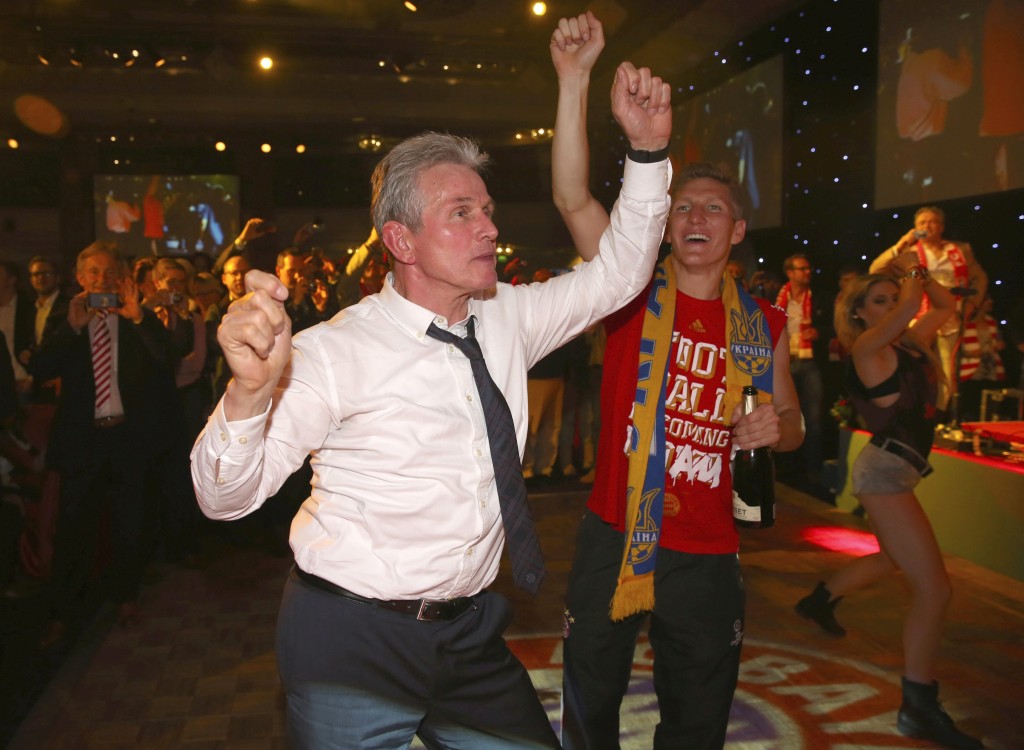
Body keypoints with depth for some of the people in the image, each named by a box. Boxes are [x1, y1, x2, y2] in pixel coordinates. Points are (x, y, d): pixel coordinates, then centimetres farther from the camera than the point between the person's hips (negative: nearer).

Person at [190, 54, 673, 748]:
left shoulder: (507, 320, 0)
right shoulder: (338, 351, -18)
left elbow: (616, 276, 7)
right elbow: (227, 496, -20)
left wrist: (647, 150, -4)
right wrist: (251, 389, -41)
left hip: (469, 632, 6)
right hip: (354, 640, -5)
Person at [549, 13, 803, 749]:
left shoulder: (764, 324, 1)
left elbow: (790, 425, 12)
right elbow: (573, 198, -18)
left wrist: (777, 427, -13)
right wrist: (576, 80, -26)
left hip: (706, 553, 2)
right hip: (614, 536, -1)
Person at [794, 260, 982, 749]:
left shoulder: (906, 342, 12)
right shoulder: (867, 346, -11)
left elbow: (945, 305, 23)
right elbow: (911, 305, -26)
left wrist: (918, 271, 10)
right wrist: (908, 272, -6)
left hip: (897, 470, 10)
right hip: (885, 469, -10)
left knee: (893, 559, 31)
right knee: (933, 587, -12)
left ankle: (819, 600, 51)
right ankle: (919, 709, -4)